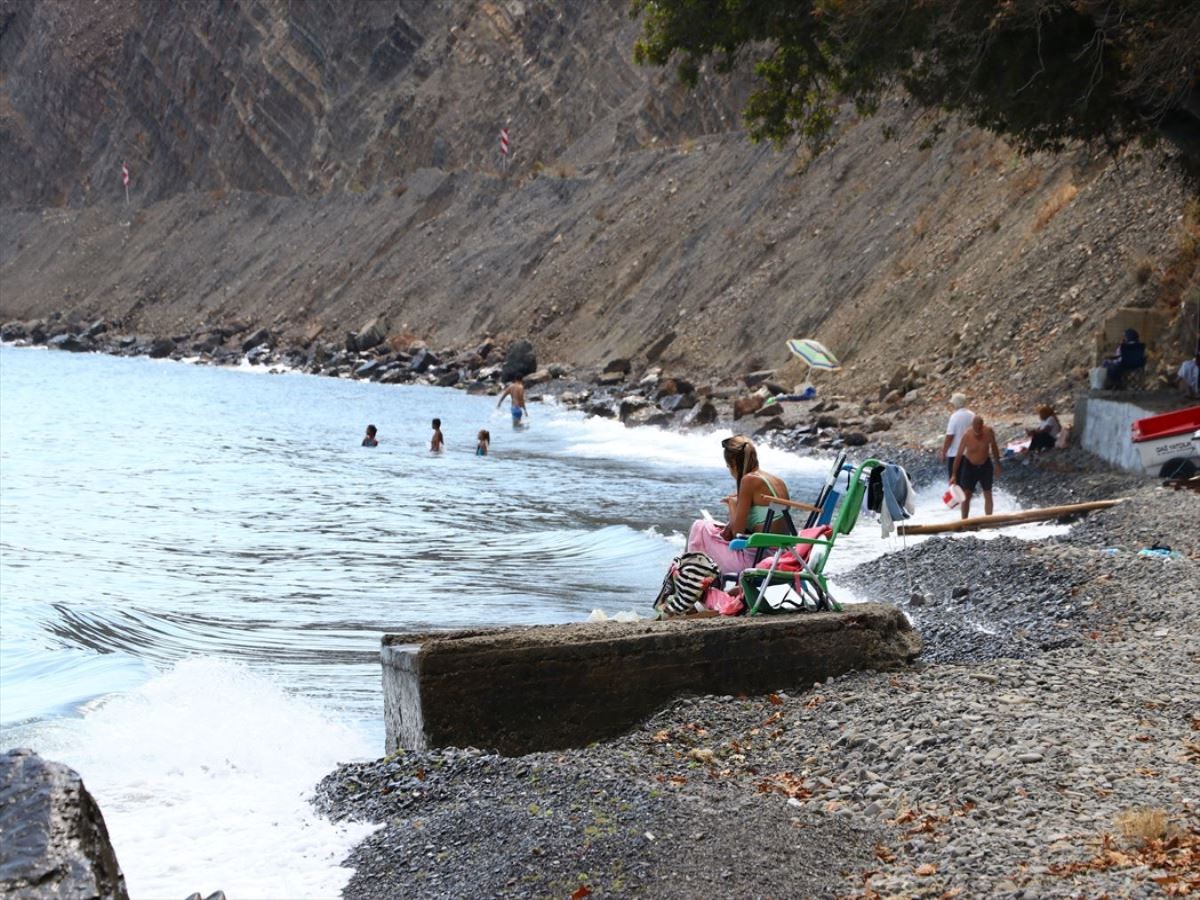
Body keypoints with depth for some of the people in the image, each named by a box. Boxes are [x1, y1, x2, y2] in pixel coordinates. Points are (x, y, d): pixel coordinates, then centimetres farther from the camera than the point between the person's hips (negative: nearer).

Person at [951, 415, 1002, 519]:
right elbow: (959, 455, -18)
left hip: (985, 465, 2)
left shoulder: (988, 431, -20)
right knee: (966, 495, -3)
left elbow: (994, 447, 0)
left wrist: (997, 464, 5)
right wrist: (954, 475, -18)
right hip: (970, 466, -2)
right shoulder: (967, 435, -26)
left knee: (988, 495, 10)